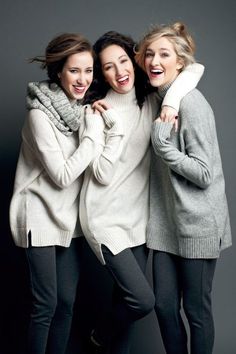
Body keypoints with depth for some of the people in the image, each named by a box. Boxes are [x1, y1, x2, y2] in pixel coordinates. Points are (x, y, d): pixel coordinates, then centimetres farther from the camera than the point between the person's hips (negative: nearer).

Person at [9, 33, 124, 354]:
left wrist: (114, 130, -15)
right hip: (41, 216, -6)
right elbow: (62, 176, -18)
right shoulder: (40, 114, -17)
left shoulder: (85, 109, 4)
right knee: (46, 304, 0)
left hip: (70, 217, 7)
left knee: (67, 301, 11)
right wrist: (94, 135, -18)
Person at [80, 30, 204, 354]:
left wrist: (172, 99, -24)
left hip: (139, 215, 5)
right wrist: (113, 125, -19)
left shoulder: (150, 102, 3)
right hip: (106, 217, -5)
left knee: (127, 297, 11)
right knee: (143, 300, -10)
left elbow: (195, 69, -7)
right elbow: (104, 176, -15)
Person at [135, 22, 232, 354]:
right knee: (164, 305, 12)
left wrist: (164, 146, -25)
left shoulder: (191, 104, -16)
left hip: (198, 224, -7)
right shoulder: (156, 99, 7)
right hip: (166, 221, 7)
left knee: (196, 308, 7)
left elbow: (205, 174, -16)